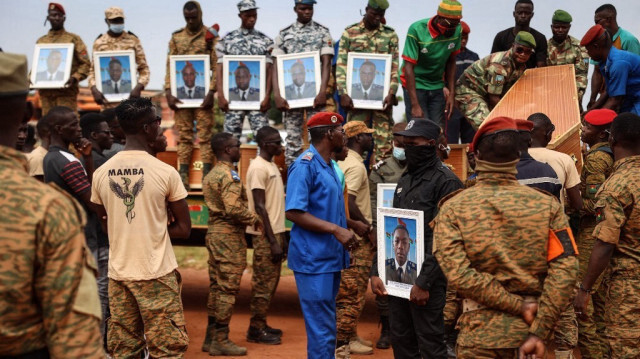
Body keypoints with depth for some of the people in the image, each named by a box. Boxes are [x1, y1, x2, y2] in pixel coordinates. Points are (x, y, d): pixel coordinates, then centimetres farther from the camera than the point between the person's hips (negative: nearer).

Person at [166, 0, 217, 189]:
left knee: (205, 135, -2)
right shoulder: (176, 37, 11)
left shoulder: (211, 36, 2)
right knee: (183, 135, 5)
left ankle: (207, 177, 2)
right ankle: (183, 177, 10)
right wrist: (168, 92, -3)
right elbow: (169, 67, 9)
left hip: (203, 94, -3)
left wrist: (211, 92, -14)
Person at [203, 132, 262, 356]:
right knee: (227, 288, -4)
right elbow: (233, 209, -25)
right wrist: (254, 219, -9)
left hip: (214, 232, 10)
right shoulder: (229, 175, -15)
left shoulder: (211, 174, 16)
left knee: (216, 287, 13)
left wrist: (248, 217, 13)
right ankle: (220, 341, 1)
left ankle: (211, 337, 19)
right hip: (229, 235, -10)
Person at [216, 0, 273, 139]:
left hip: (258, 98, 0)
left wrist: (267, 96, -7)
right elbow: (220, 70, 4)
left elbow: (269, 71, 3)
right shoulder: (227, 40, 8)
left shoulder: (265, 41, 7)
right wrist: (221, 96, -6)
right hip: (233, 98, 0)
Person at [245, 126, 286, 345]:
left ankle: (261, 324, 24)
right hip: (265, 236, -9)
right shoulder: (258, 168, -14)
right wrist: (272, 241, -20)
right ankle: (256, 329, 6)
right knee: (263, 283, -3)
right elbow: (260, 207, -18)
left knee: (271, 281, 14)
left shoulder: (272, 166, 14)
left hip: (275, 233, 9)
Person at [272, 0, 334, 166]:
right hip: (291, 93, 1)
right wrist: (277, 95, -8)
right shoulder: (284, 34, 8)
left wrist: (322, 92, -15)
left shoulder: (323, 31, 5)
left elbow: (326, 64, -3)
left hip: (315, 92, -1)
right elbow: (276, 66, 3)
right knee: (292, 138, 5)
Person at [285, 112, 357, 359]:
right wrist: (336, 230, -24)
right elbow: (293, 212, -21)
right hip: (314, 259, -9)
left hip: (331, 257, 9)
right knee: (321, 330, -5)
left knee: (327, 326, 17)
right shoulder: (305, 164, -14)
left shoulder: (329, 166, 14)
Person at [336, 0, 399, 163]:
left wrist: (391, 93, -9)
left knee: (384, 141, 0)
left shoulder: (390, 35, 8)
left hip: (382, 96, 1)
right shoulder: (349, 33, 6)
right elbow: (341, 66, 1)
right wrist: (343, 94, -9)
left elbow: (395, 67, 4)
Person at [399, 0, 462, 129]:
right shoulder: (416, 30, -19)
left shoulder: (457, 30, -7)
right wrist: (415, 105, -24)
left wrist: (451, 93, 0)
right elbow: (409, 67, -20)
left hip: (437, 86, 4)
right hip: (415, 85, -4)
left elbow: (451, 62, 5)